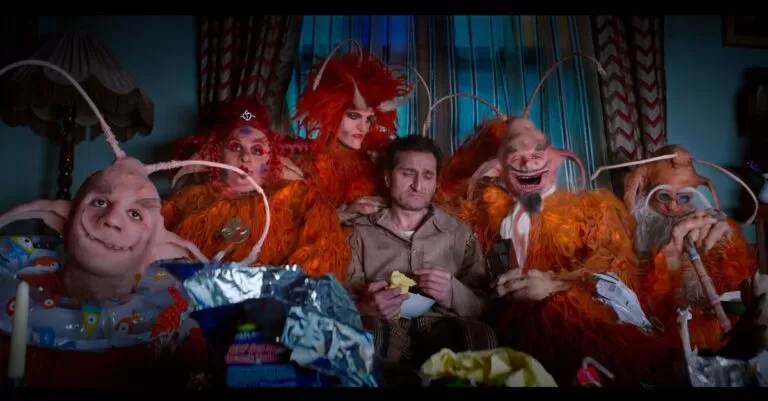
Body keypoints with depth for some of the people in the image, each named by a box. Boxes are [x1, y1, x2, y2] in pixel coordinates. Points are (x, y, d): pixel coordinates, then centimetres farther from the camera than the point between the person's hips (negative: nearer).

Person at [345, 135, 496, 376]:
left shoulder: (460, 234, 16)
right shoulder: (361, 231, 13)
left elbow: (481, 305, 12)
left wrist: (453, 294, -10)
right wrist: (365, 308, -19)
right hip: (385, 332, -1)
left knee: (480, 336, -32)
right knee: (371, 329, -36)